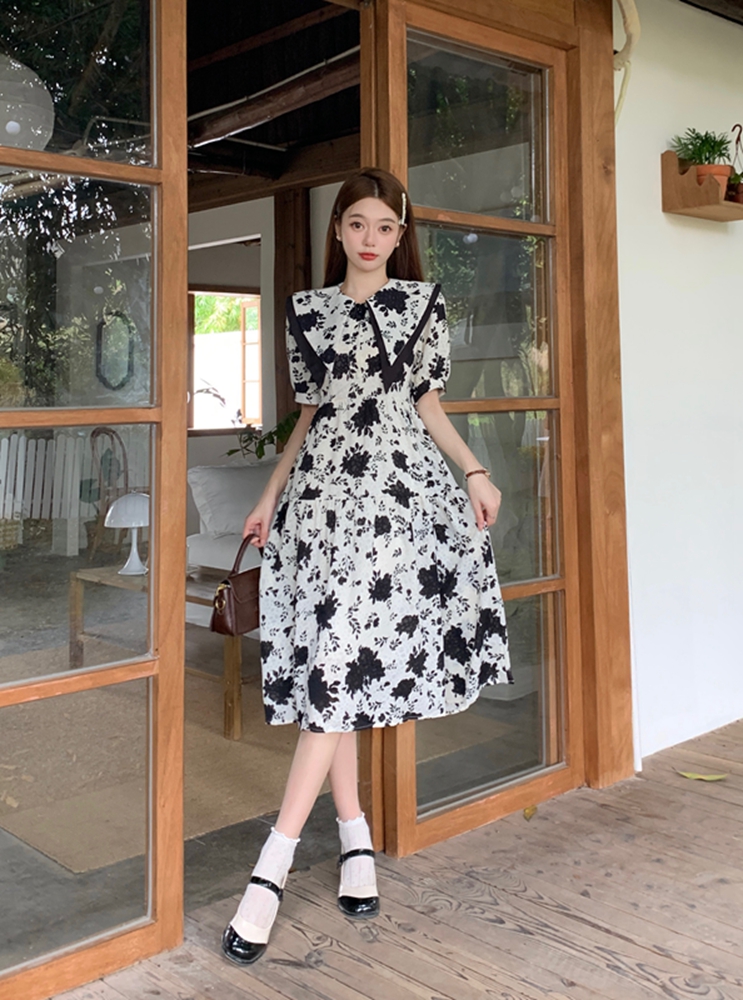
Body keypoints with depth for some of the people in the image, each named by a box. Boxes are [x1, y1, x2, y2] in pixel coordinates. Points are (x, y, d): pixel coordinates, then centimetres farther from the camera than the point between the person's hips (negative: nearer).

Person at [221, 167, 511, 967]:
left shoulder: (422, 299, 11)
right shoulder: (306, 309, 16)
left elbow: (427, 403, 10)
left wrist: (475, 471, -3)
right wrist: (270, 496, 14)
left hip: (395, 486, -3)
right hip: (322, 484, 3)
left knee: (346, 658, -12)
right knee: (329, 661, 0)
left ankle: (272, 867, -10)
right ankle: (355, 837, 13)